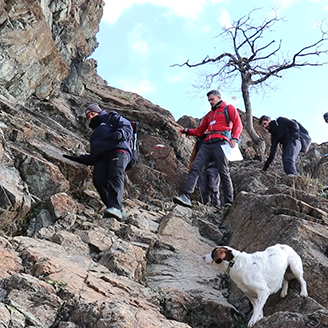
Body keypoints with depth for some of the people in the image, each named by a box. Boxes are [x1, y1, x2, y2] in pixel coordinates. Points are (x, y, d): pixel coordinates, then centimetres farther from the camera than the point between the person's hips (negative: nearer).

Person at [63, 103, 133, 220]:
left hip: (118, 150, -6)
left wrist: (120, 134, -14)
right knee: (99, 179, -26)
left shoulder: (111, 118, 26)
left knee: (116, 175, -33)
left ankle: (115, 207, -52)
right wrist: (76, 158, 24)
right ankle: (113, 208, -36)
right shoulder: (95, 133, 43)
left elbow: (127, 127, 7)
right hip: (100, 157, 6)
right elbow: (92, 157, 37)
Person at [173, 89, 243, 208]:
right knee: (195, 167, -11)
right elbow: (199, 131, 28)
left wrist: (234, 138, -16)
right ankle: (186, 196, -20)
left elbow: (238, 124, 1)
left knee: (223, 172, -7)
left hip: (221, 143, -6)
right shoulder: (209, 114, 31)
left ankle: (229, 203, -3)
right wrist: (187, 131, 10)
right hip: (207, 144, 6)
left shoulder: (229, 108, 15)